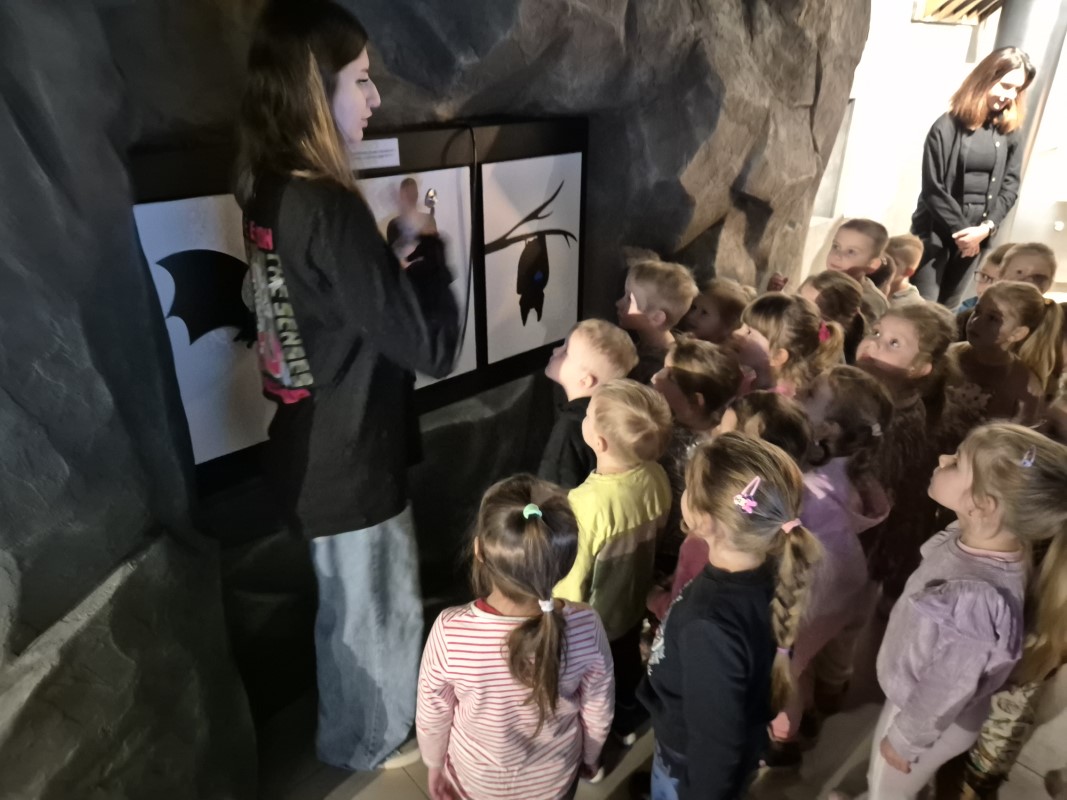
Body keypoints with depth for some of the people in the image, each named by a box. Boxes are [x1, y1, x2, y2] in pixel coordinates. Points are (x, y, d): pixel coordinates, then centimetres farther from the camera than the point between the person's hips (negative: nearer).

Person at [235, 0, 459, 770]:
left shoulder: (269, 193, 0)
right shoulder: (329, 210, -27)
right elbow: (430, 346, -25)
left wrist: (395, 258, -2)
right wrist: (431, 250, -12)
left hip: (312, 456, 9)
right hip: (351, 465, -9)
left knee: (347, 612, 30)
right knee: (380, 617, 17)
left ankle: (349, 734, 55)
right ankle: (371, 748, 44)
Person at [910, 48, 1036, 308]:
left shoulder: (1010, 133, 8)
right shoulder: (947, 126, -6)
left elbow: (1010, 186, 5)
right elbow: (933, 188, -10)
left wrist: (986, 227, -11)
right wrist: (960, 229, -11)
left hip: (976, 235, 4)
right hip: (936, 230, -4)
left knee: (947, 311, 11)